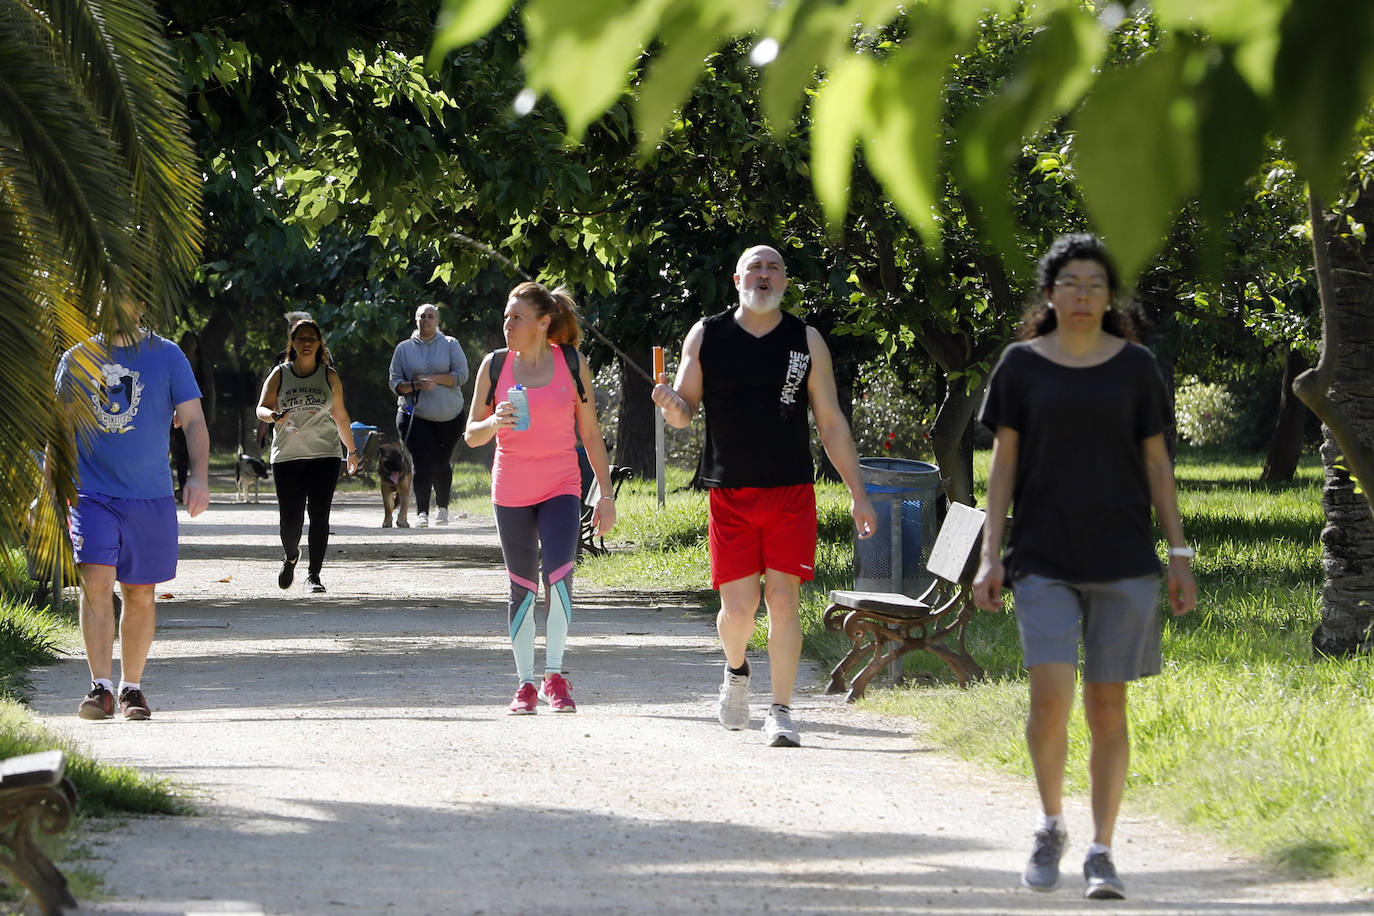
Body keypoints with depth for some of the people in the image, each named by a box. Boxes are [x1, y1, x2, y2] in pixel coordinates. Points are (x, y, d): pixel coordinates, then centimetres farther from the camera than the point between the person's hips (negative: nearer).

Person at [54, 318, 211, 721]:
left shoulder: (167, 356, 3)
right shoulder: (76, 358, 7)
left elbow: (193, 420, 0)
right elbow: (59, 429, 14)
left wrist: (199, 476, -14)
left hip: (151, 496, 0)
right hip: (92, 493, 0)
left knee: (140, 594, 5)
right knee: (96, 584, -15)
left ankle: (131, 688, 18)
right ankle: (101, 687, -14)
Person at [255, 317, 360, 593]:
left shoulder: (329, 376, 8)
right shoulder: (279, 375, 6)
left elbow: (340, 416, 15)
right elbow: (262, 408, 4)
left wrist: (351, 451, 18)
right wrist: (273, 415, -20)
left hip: (324, 456, 0)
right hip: (286, 456, 0)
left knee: (319, 516, -8)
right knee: (290, 519, -5)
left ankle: (314, 574, 1)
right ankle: (290, 556, 27)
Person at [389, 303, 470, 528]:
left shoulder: (450, 345, 5)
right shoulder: (404, 348, 8)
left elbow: (462, 374, -5)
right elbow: (395, 381, 5)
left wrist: (433, 379, -14)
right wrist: (416, 386, -14)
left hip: (449, 416, 0)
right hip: (415, 415, 0)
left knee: (442, 464, 7)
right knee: (422, 464, -15)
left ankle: (442, 507, 27)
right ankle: (422, 511, -17)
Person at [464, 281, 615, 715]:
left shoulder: (573, 364, 1)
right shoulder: (495, 365, 2)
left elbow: (590, 433, 7)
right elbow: (471, 434, 4)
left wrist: (606, 493, 5)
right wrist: (494, 423, -18)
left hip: (561, 487, -1)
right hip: (511, 489, 1)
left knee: (558, 577, -17)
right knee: (522, 588, 4)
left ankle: (554, 675, -4)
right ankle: (525, 683, 14)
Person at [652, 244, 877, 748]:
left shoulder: (806, 341, 5)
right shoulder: (705, 337, 5)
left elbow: (831, 424, 8)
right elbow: (686, 410, 9)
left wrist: (858, 494, 4)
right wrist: (672, 404, -16)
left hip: (791, 493, 0)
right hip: (730, 494, 0)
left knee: (783, 600, -7)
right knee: (737, 607, -4)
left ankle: (781, 712, 1)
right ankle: (736, 671, 28)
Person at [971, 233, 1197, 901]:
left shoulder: (1134, 366, 5)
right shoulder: (1022, 365, 4)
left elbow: (1156, 462, 8)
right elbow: (1003, 462, 5)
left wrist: (1180, 556, 4)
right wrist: (990, 556, -1)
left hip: (1123, 561, 1)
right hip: (1044, 558, -1)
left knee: (1107, 705, 1)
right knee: (1050, 698, -14)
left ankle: (1101, 852, 10)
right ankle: (1051, 826, 11)